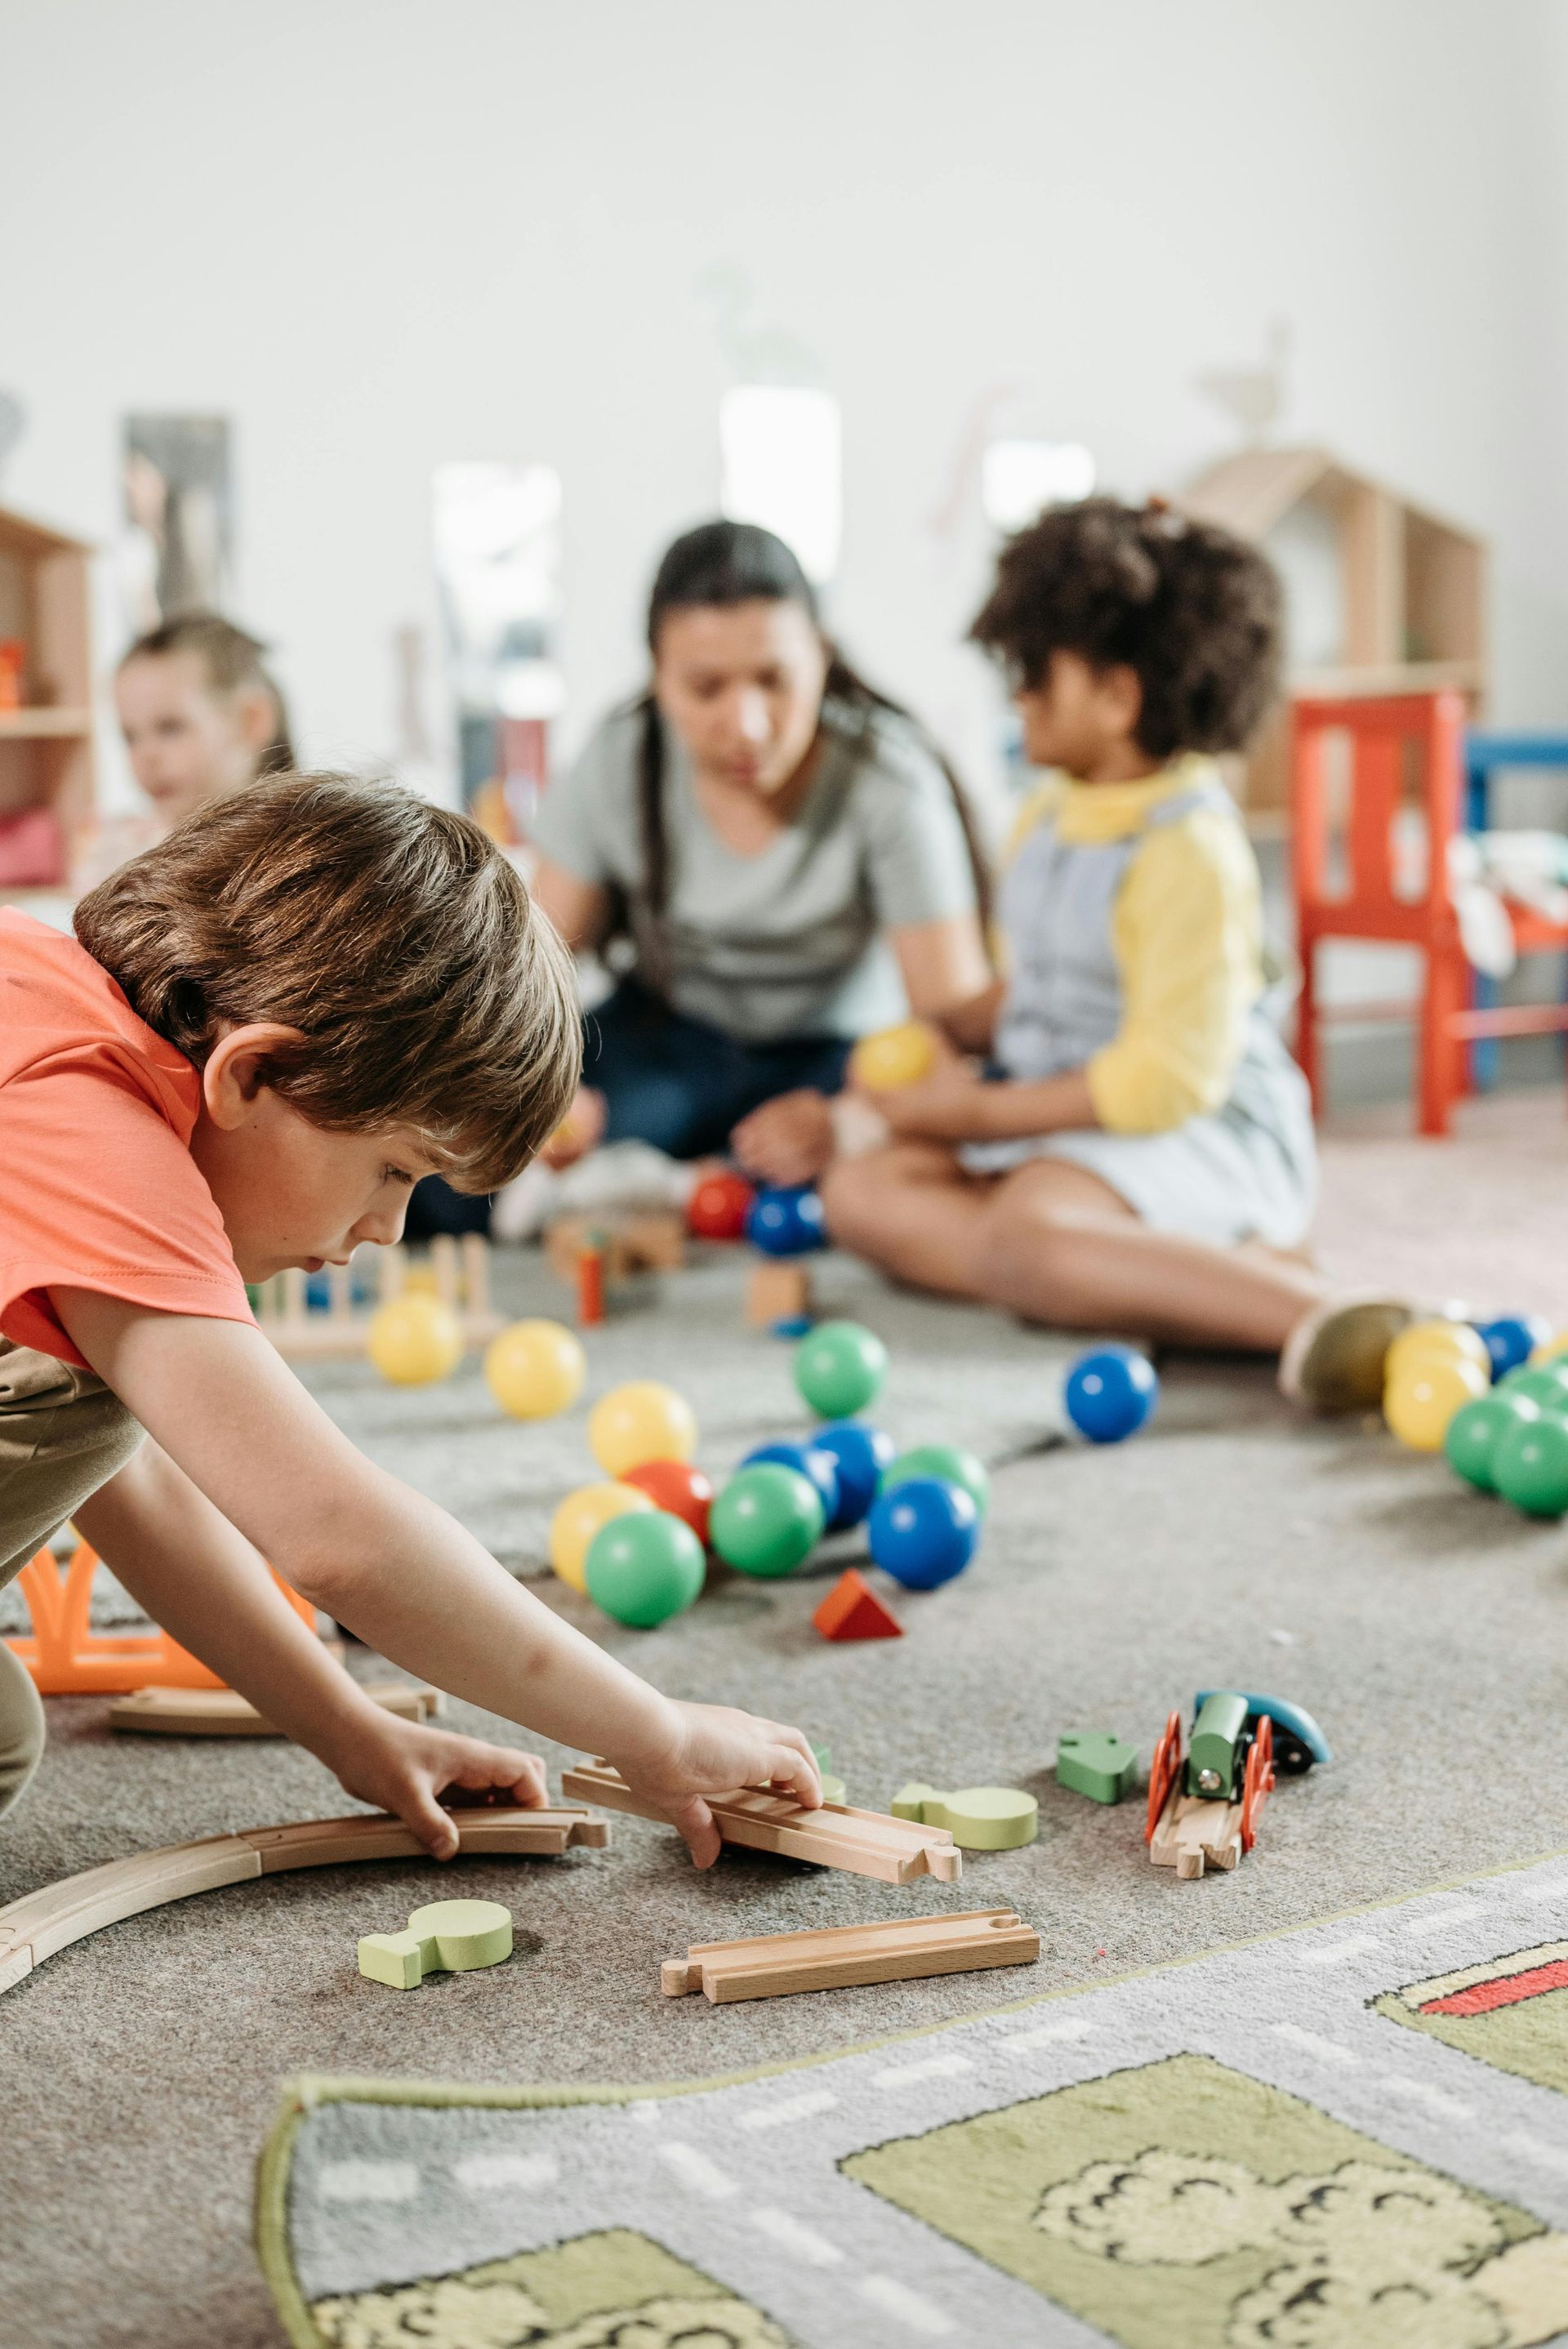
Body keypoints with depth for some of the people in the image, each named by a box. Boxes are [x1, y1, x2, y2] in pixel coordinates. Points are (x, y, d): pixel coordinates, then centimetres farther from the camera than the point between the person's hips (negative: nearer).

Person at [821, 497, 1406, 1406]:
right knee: (863, 1191, -11)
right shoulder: (1052, 816, 10)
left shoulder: (1189, 851, -18)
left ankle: (1316, 1315, -41)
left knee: (1021, 1241, -37)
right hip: (1060, 1113, 10)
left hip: (1195, 1130, -10)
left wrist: (981, 1112, -15)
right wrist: (948, 1035, 4)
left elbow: (1168, 1079, -21)